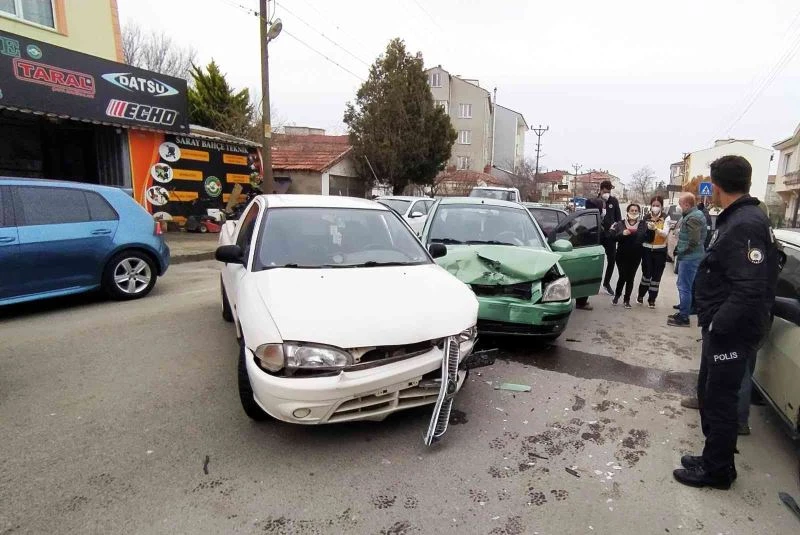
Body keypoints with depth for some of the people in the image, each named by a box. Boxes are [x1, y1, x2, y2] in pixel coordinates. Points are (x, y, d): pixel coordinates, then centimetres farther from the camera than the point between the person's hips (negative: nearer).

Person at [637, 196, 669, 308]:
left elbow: (665, 233, -19)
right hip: (647, 250, 1)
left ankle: (652, 299, 17)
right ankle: (640, 295, 23)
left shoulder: (666, 218, -3)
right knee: (646, 274, 2)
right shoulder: (646, 218, 3)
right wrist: (648, 228, -14)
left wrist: (655, 228, -34)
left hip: (660, 251, -1)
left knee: (656, 276, 5)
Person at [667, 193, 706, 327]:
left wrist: (681, 252, -12)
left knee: (684, 287, -4)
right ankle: (683, 312, 30)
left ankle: (684, 317, 4)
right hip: (689, 257, 10)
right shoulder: (694, 214, 14)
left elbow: (694, 241, -24)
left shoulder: (692, 218, -19)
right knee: (682, 285, 19)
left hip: (689, 258, -10)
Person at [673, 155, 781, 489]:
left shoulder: (745, 225, -22)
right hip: (724, 329, 9)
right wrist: (713, 324, 14)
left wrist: (717, 326, -20)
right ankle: (713, 457, 35)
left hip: (731, 333, -9)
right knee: (708, 393, 19)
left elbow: (750, 291, -28)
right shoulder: (737, 220, 9)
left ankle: (716, 471, 22)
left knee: (719, 401, 5)